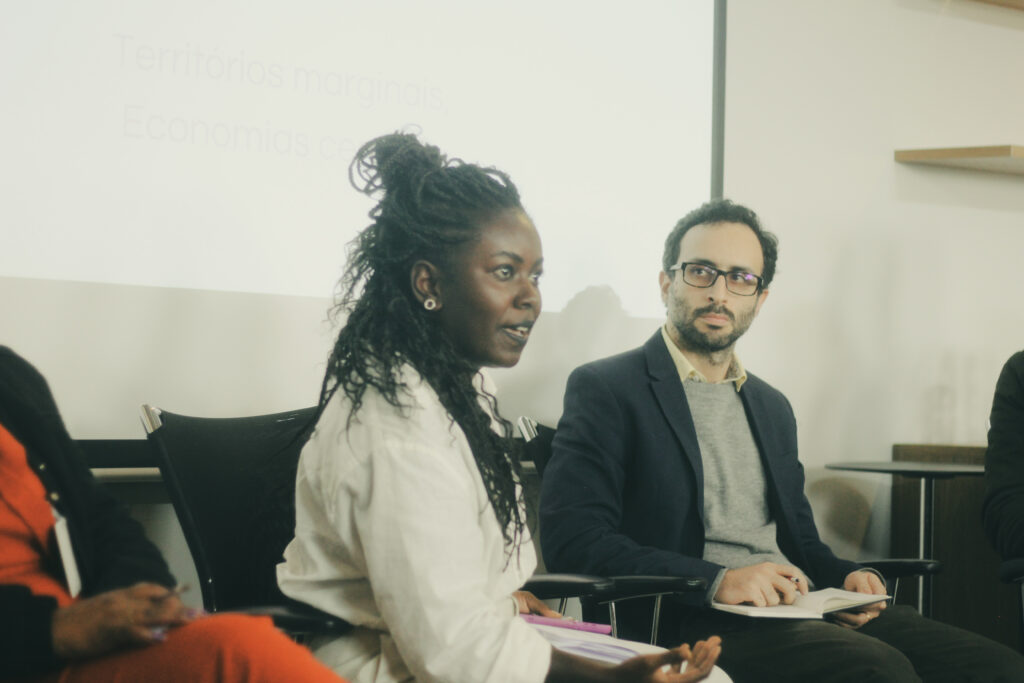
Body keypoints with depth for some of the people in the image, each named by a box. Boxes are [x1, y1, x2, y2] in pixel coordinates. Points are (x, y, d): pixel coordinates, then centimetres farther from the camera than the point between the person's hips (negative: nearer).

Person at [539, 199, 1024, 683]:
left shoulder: (772, 406, 25)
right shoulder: (605, 389, 1)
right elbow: (571, 538, -11)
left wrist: (845, 577, 4)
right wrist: (715, 580, -21)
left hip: (802, 608, 7)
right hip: (697, 623, -7)